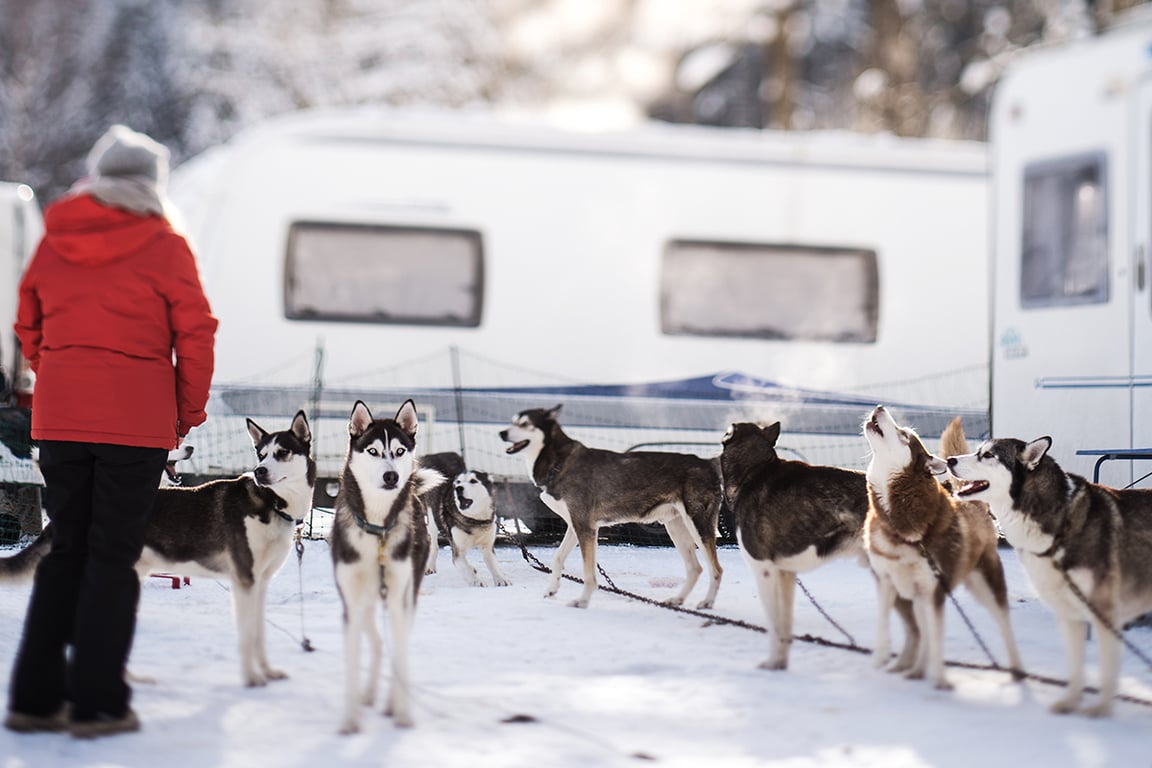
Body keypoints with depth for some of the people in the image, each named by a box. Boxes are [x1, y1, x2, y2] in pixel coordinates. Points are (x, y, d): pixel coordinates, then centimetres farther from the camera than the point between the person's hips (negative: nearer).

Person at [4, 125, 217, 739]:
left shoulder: (53, 240, 8)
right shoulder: (164, 245, -5)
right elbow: (195, 334, -6)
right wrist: (190, 412, 5)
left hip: (58, 418, 4)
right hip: (136, 422, -4)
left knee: (65, 551, 13)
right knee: (114, 557, 2)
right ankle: (97, 702, 2)